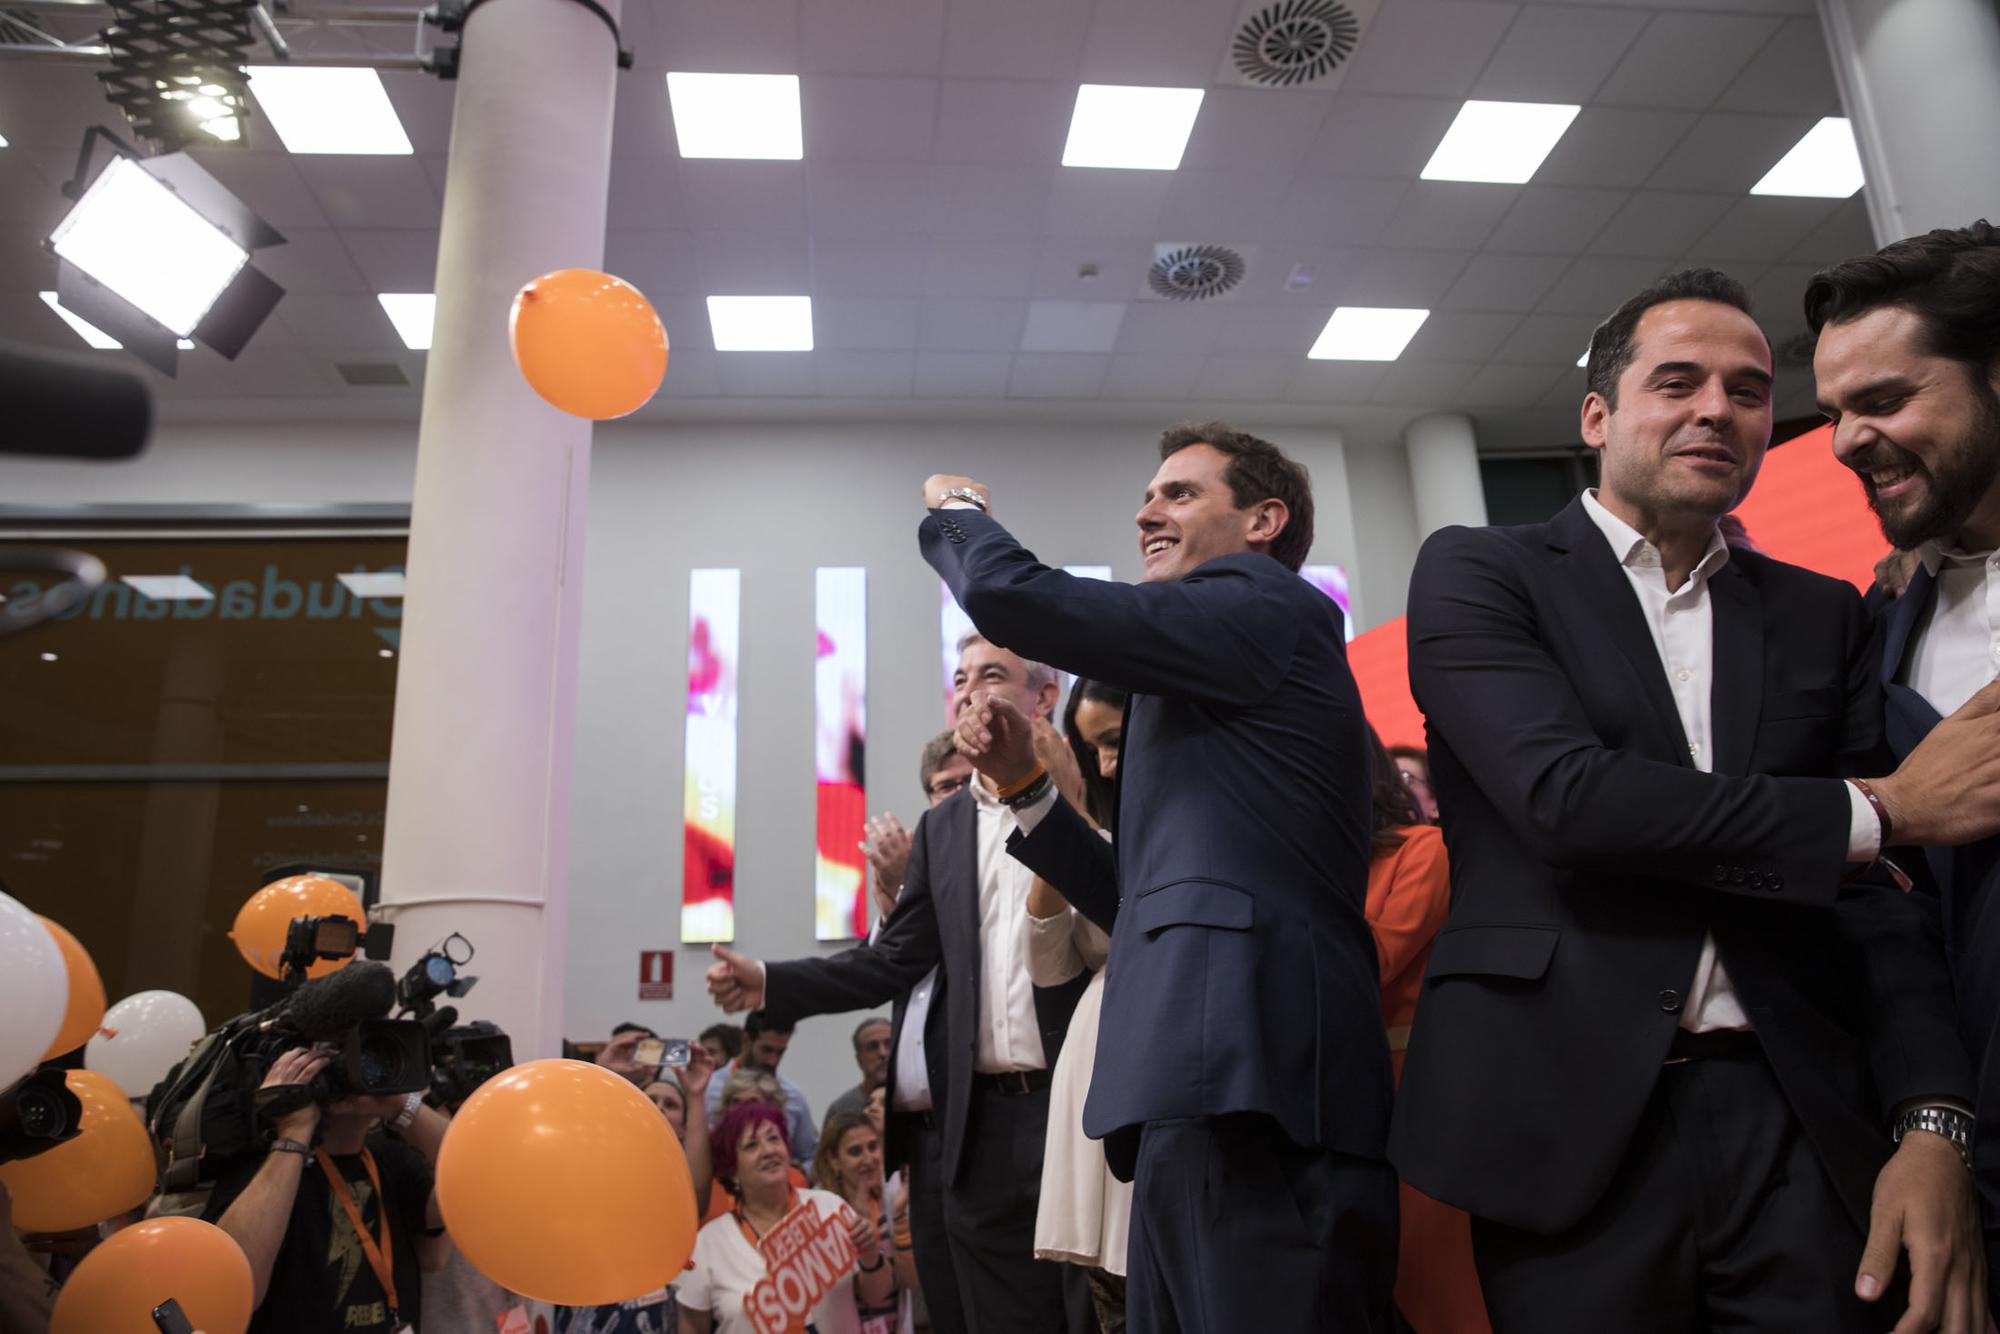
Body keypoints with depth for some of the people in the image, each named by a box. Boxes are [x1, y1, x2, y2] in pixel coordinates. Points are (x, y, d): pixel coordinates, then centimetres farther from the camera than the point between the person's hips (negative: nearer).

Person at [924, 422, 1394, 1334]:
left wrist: (956, 509, 13)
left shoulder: (1265, 605, -2)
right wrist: (1024, 785, 17)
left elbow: (1006, 595, -9)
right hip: (1202, 1096, 10)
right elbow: (1144, 902, 25)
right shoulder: (1211, 704, 25)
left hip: (1247, 1096, -9)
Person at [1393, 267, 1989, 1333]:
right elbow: (1566, 796, -16)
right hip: (1570, 1121, -3)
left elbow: (1877, 889, 8)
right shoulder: (1477, 572, -1)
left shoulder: (1822, 614, 12)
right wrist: (1868, 809, -9)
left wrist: (1931, 1117, -5)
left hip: (1804, 1127, 4)